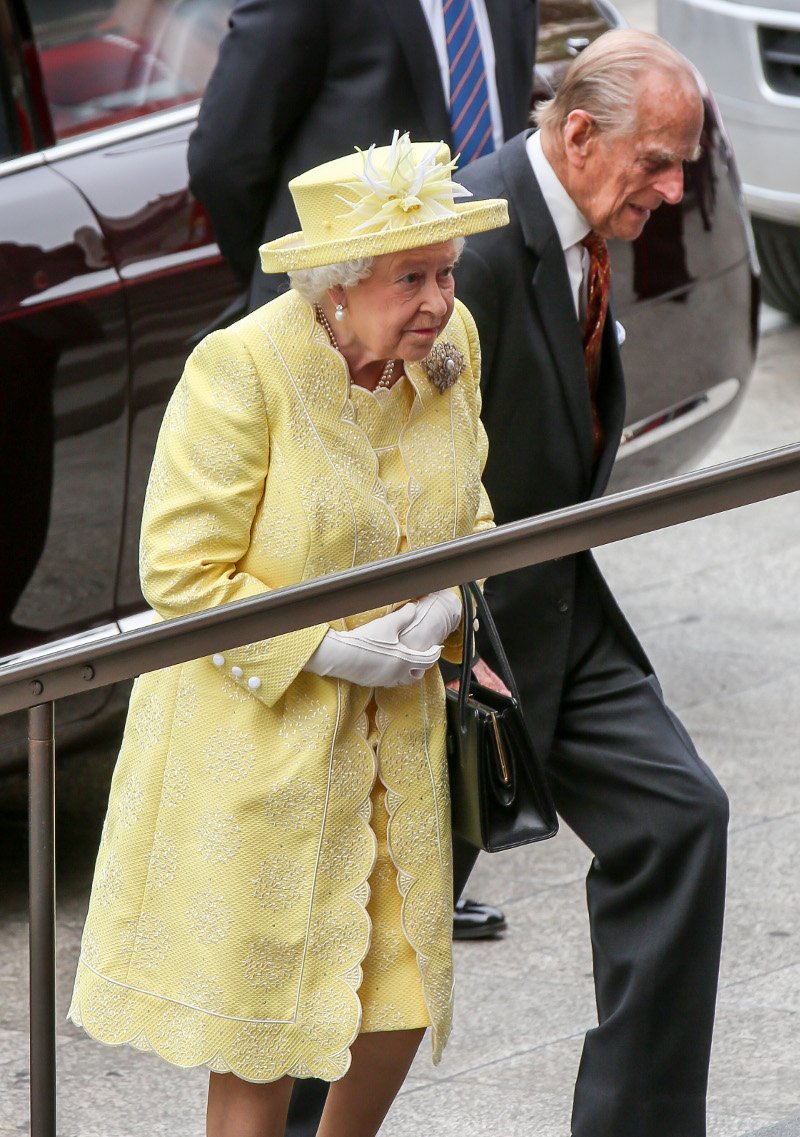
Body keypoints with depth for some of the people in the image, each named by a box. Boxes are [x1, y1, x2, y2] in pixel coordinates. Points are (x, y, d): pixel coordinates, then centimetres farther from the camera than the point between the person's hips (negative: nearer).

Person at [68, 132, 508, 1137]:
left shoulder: (449, 350, -3)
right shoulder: (240, 372, -22)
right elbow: (181, 574, -18)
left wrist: (447, 601, -7)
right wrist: (325, 649, -23)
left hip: (395, 733, 6)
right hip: (257, 733, -6)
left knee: (403, 994, 11)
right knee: (259, 1014, 3)